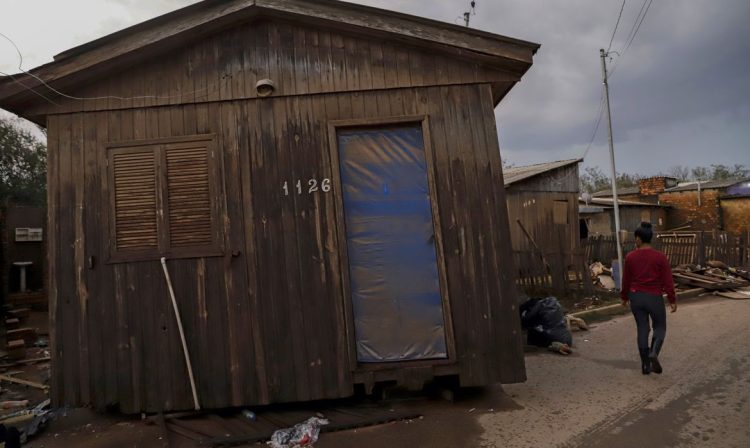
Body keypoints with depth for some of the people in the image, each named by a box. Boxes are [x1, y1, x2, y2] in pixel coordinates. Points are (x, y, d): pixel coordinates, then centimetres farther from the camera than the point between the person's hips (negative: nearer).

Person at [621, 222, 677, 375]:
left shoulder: (630, 257, -5)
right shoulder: (660, 257, -9)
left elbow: (626, 280, 2)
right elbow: (668, 281, -7)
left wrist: (624, 297, 15)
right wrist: (672, 300, 2)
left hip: (636, 297, 2)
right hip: (655, 298, -2)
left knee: (642, 330, 11)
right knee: (660, 328, 16)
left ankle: (645, 365, 14)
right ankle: (653, 353, -9)